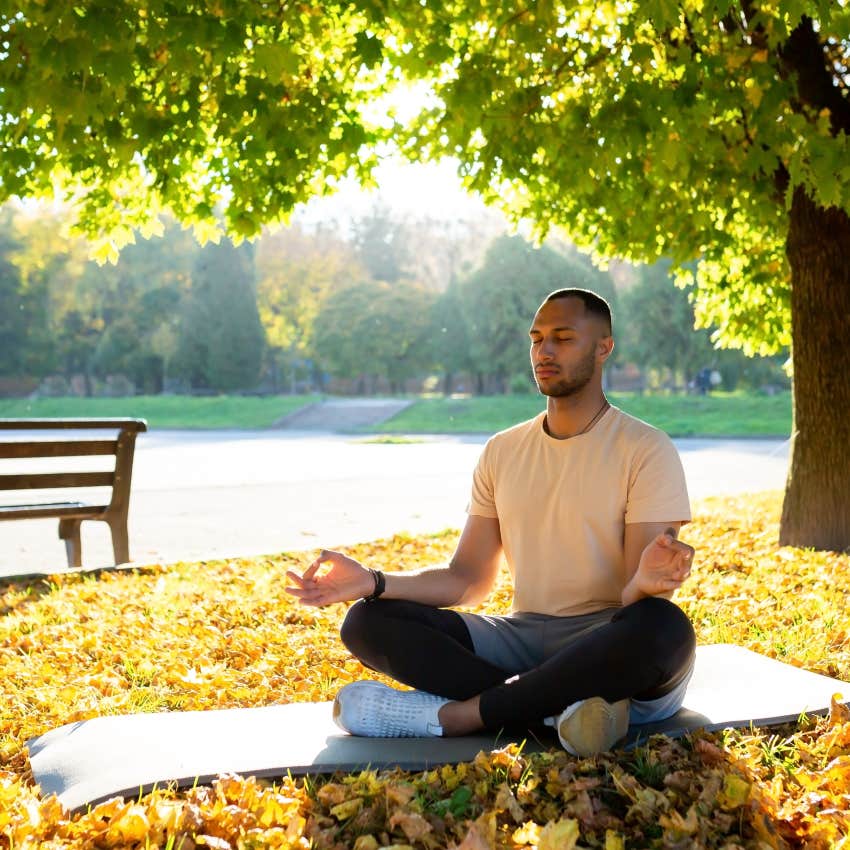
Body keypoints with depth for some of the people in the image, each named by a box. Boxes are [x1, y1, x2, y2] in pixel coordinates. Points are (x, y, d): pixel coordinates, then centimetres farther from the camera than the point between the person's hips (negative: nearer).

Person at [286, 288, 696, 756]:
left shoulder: (646, 450, -6)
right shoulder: (502, 452, 10)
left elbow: (636, 595, -13)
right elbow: (468, 579, 6)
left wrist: (645, 583, -39)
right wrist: (373, 581, -10)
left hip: (610, 648, -4)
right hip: (525, 636, 4)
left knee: (664, 627, -40)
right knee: (366, 621, -14)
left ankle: (456, 713, -28)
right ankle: (561, 706, -26)